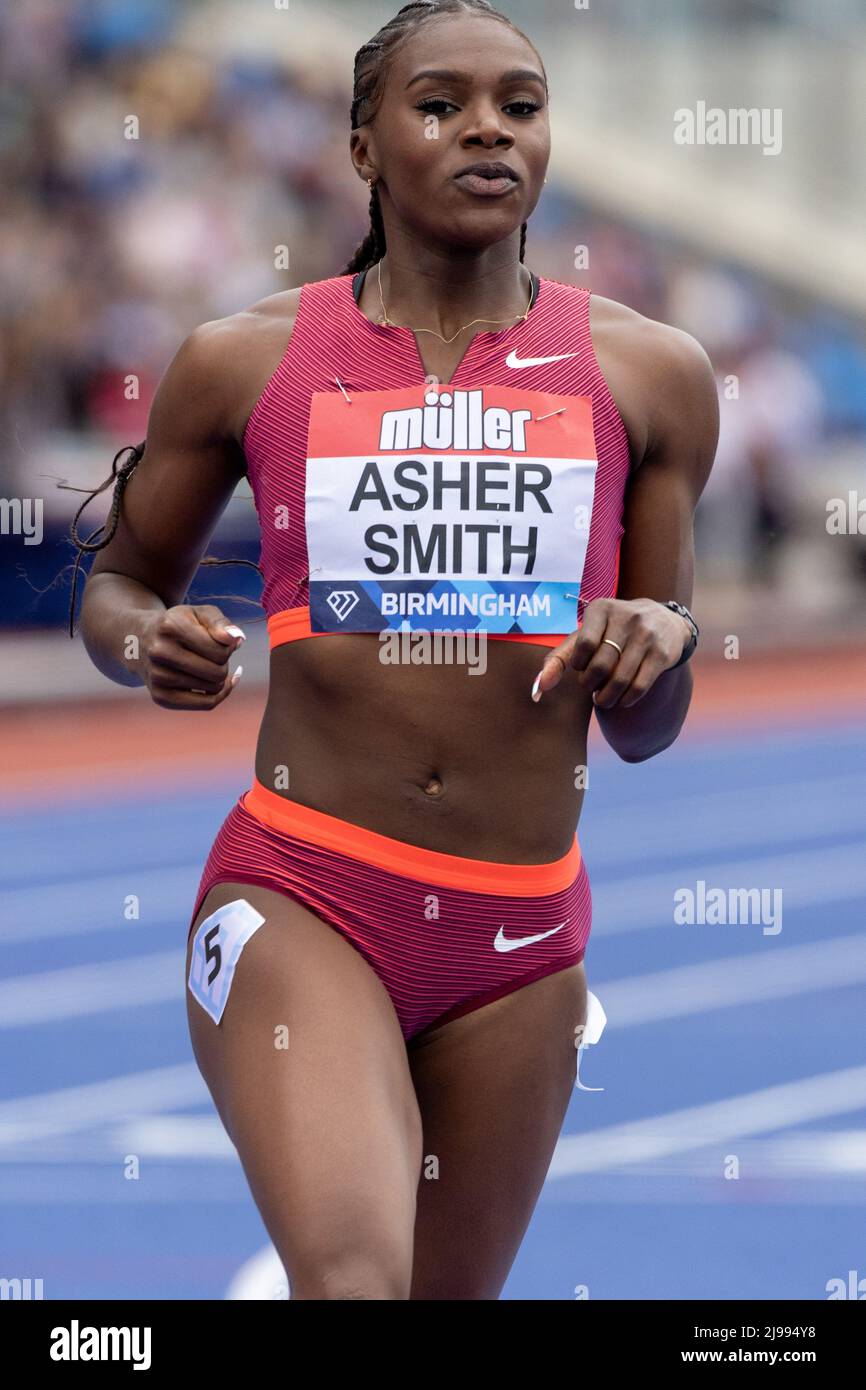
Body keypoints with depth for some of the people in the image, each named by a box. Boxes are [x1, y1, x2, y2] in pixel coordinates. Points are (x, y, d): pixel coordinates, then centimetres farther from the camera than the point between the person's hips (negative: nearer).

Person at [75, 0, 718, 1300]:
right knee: (352, 1276, -27)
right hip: (298, 900, -3)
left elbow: (643, 733, 11)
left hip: (521, 937, 3)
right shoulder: (246, 361, 2)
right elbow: (120, 581, 17)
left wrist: (659, 647, -13)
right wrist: (146, 639, -8)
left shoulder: (646, 374, 5)